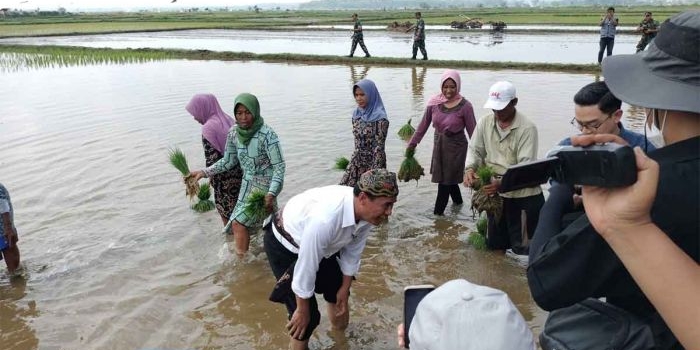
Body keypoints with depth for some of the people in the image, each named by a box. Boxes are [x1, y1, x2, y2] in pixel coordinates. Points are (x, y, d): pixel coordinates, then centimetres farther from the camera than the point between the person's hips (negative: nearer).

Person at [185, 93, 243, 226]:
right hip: (239, 172, 8)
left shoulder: (208, 128, -20)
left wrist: (211, 178, -7)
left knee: (226, 213, 11)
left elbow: (212, 157, -21)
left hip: (224, 178, -7)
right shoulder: (228, 119, 4)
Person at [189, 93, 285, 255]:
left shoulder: (267, 135, -24)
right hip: (247, 184, 6)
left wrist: (271, 193, -31)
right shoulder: (234, 133, -6)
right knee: (254, 221, 20)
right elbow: (228, 161, 6)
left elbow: (279, 166, -21)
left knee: (238, 223, -8)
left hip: (265, 185, -6)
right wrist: (204, 172, -4)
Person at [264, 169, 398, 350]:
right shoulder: (325, 218, -44)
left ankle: (339, 326, 53)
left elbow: (352, 253, -4)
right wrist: (302, 311, -19)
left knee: (337, 287, 22)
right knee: (308, 314, -8)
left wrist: (344, 289, 6)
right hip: (284, 245, -7)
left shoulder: (366, 213, -20)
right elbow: (306, 267, -32)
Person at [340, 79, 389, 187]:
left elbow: (379, 148, -17)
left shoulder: (380, 118, -16)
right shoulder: (356, 114, 4)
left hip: (372, 162, -6)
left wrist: (374, 172, -18)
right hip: (356, 163, 6)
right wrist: (353, 161, 15)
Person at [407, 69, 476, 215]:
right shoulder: (434, 102, -5)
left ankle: (437, 212, 11)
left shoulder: (464, 106, -15)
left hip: (455, 146, -4)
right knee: (447, 178, 18)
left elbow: (472, 131, -10)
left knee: (445, 181, 0)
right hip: (438, 144, 4)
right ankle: (458, 201, 42)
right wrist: (412, 143, 8)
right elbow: (424, 124, 5)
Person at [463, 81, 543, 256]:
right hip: (496, 192, 4)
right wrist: (469, 169, -18)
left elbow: (526, 165, -20)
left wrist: (503, 182, -35)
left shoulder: (527, 128, -14)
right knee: (495, 243, 15)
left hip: (524, 193, -3)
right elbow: (475, 150, 4)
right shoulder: (484, 122, 0)